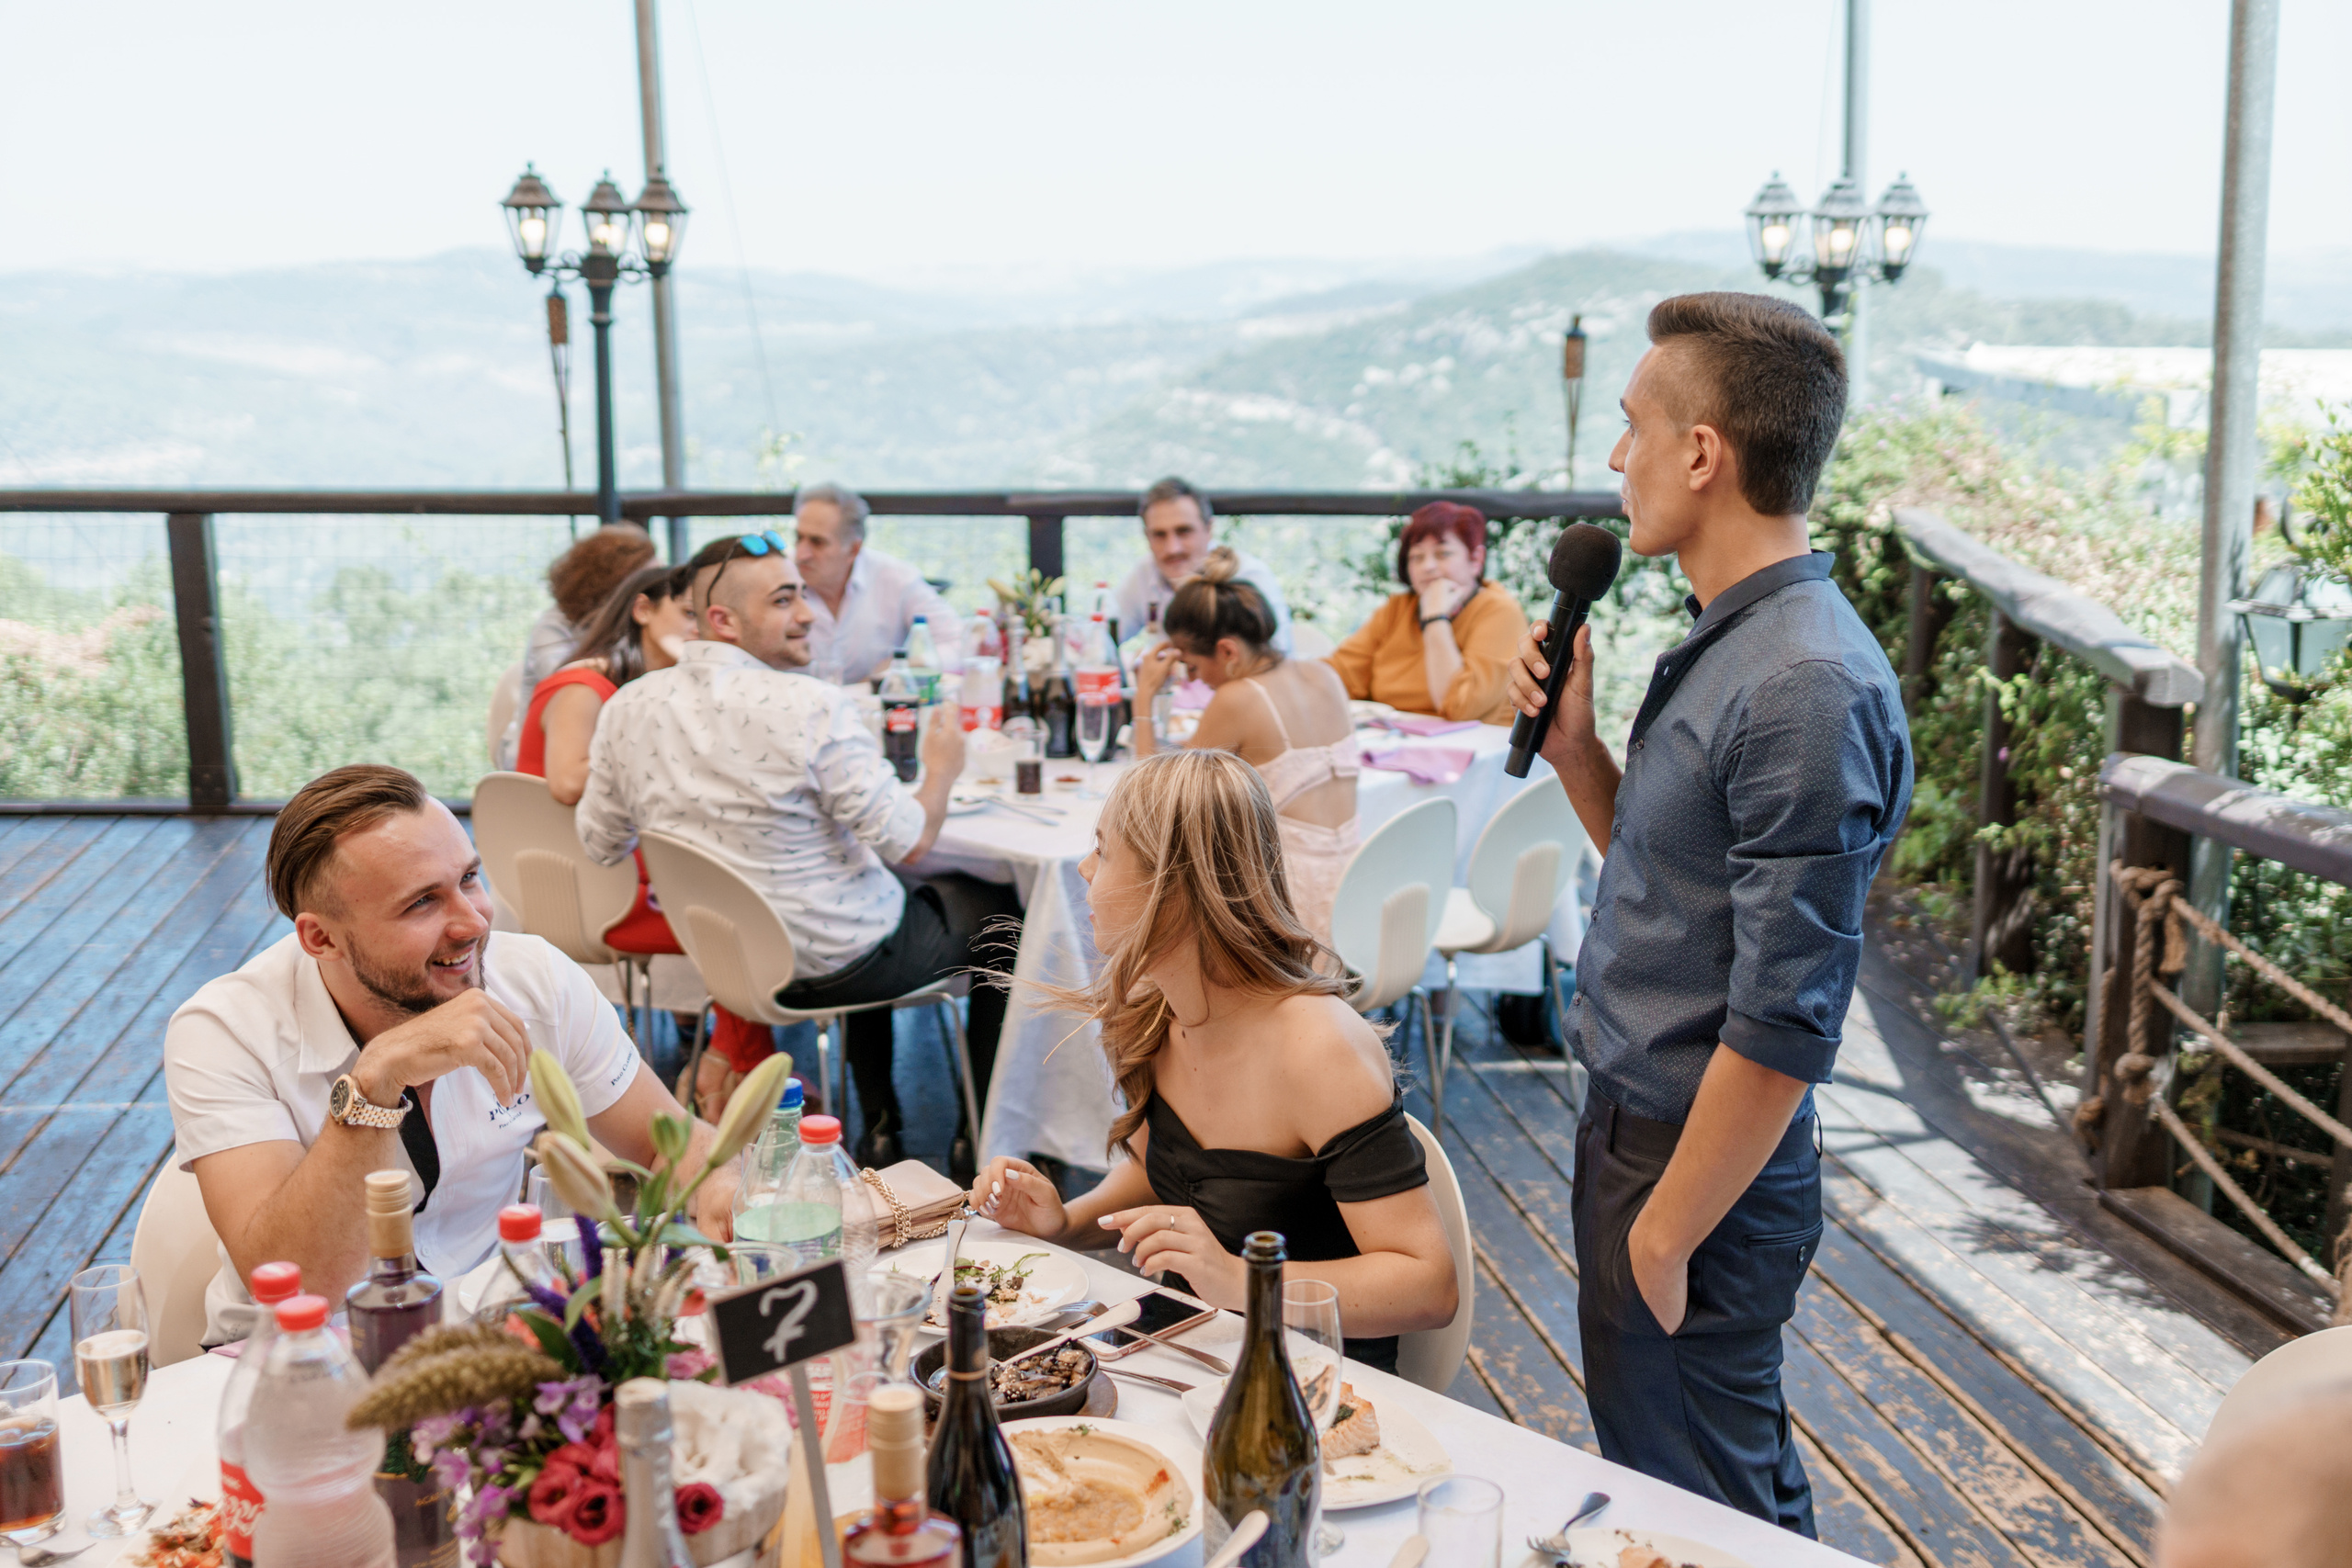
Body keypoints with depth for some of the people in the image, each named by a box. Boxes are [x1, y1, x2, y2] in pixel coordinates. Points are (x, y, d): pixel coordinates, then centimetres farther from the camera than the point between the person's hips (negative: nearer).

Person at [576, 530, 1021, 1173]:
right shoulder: (812, 707, -27)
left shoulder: (628, 706, -8)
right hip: (837, 962, -6)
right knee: (999, 910, 19)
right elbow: (908, 843, -22)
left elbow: (599, 843, 3)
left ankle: (879, 1128, 38)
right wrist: (943, 767, -2)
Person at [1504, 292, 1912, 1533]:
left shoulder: (1807, 688, -25)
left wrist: (1661, 1237, -18)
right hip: (1634, 1125, 9)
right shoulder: (1724, 643, 6)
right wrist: (1572, 743, 1)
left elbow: (1783, 1025, -25)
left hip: (1701, 1165, -9)